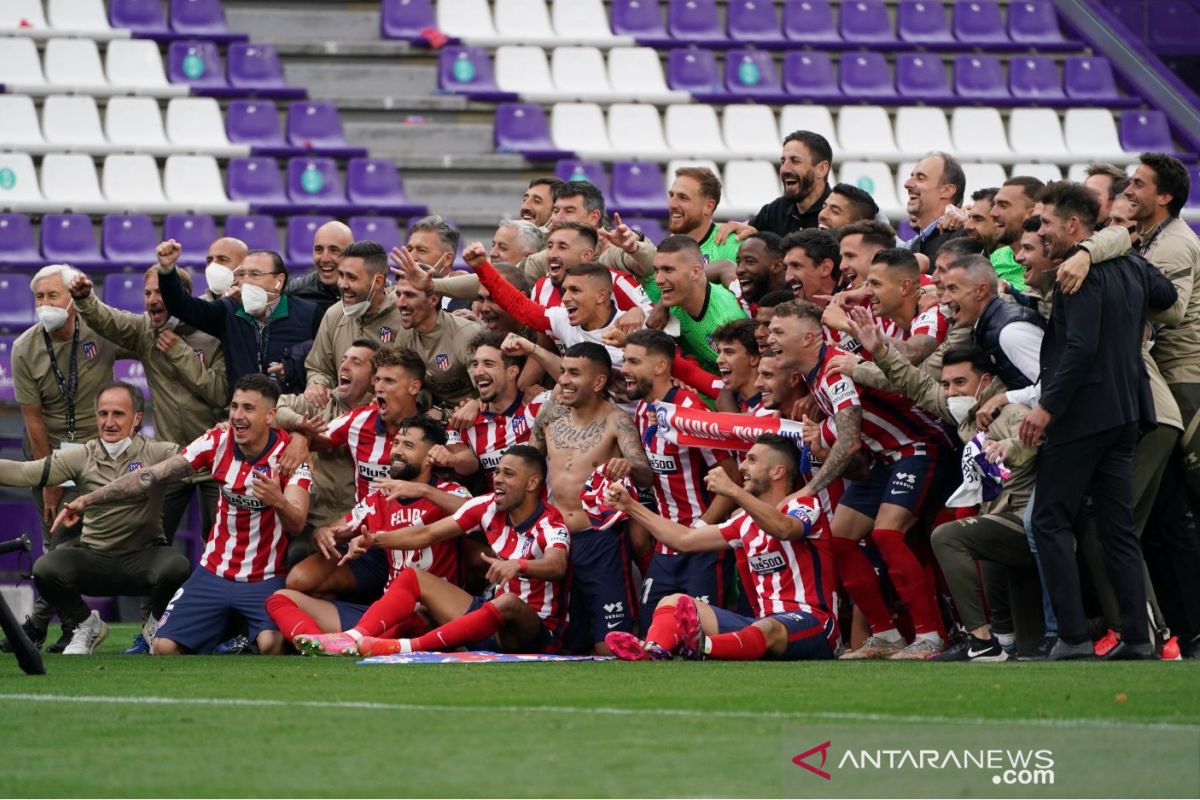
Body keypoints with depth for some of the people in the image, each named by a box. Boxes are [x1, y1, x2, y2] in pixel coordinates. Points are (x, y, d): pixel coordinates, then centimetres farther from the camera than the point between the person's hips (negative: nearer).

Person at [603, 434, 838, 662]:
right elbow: (685, 540, 22)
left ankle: (701, 647, -74)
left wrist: (733, 491, -37)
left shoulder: (804, 506, -4)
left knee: (768, 630, -42)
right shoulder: (747, 520, 20)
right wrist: (631, 507, 20)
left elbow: (784, 529, -29)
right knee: (673, 602, -3)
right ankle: (651, 650, -39)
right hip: (766, 621, 8)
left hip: (811, 623, -8)